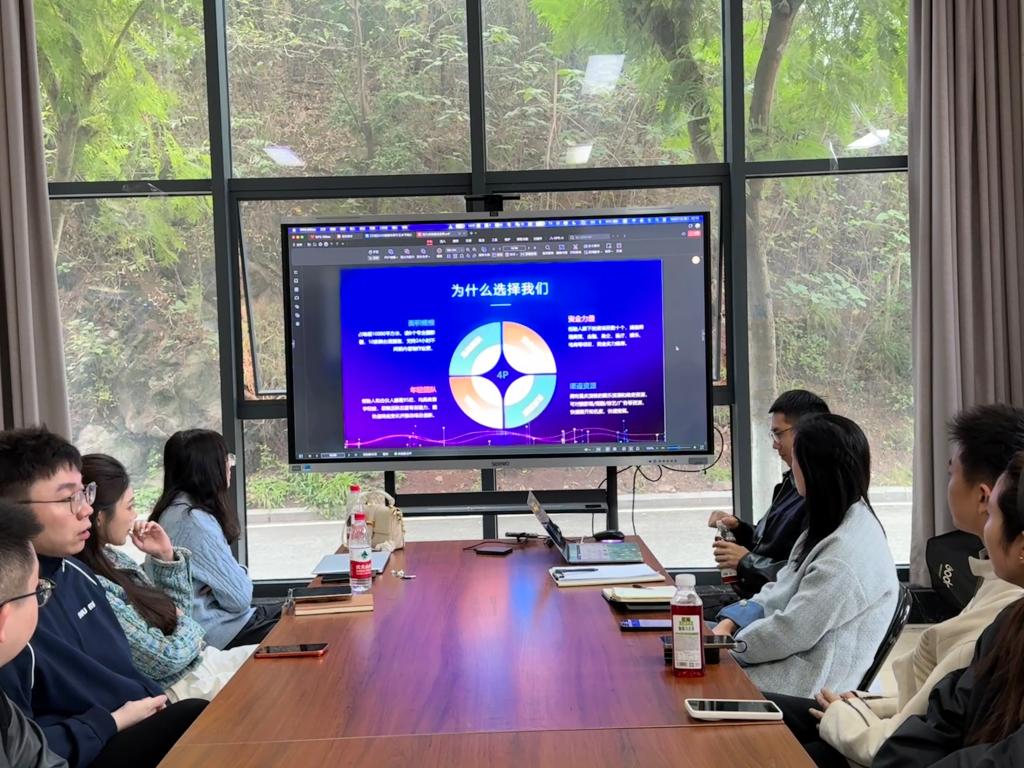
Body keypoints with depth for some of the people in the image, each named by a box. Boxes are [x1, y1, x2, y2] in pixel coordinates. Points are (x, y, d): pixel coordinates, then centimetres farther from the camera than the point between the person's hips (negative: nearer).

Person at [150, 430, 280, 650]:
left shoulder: (175, 509, 6)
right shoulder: (194, 521, -24)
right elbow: (239, 597, -21)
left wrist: (234, 574, -8)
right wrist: (240, 578, 0)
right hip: (217, 632, -10)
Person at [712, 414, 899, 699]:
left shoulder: (849, 551, -24)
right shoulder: (832, 526, 9)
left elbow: (792, 631, -22)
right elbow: (781, 591, 12)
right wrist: (729, 624, -1)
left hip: (809, 687, -9)